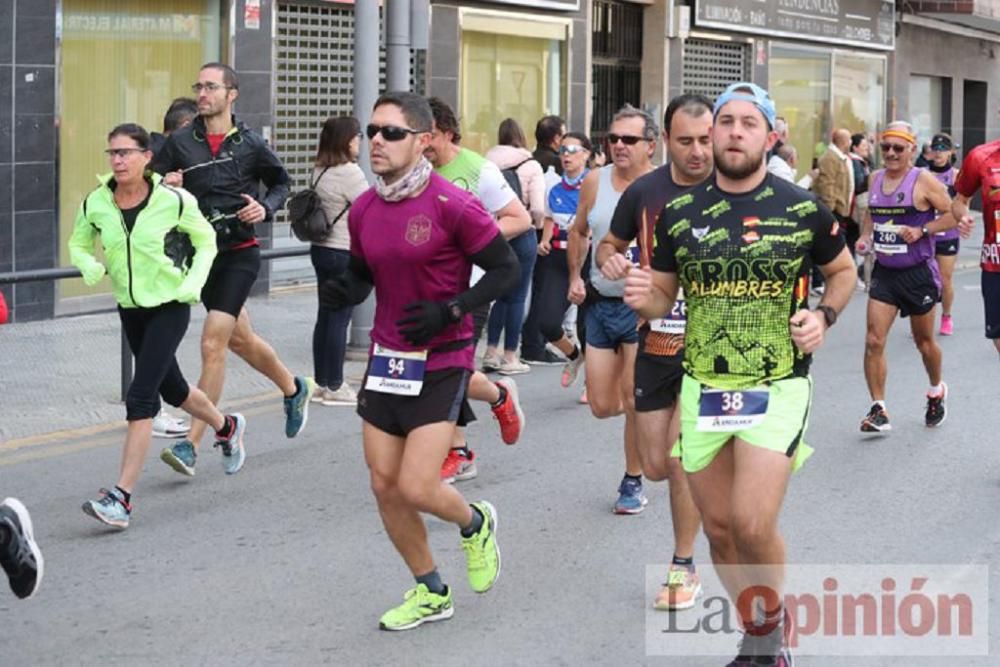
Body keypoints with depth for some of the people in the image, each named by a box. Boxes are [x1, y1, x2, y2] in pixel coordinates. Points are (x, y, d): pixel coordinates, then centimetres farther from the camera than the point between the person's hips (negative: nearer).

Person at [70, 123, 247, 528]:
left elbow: (206, 241, 0)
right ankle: (226, 427, 53)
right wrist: (91, 266, -13)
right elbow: (79, 244, 9)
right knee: (172, 389, 22)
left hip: (169, 306, -5)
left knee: (140, 396, -16)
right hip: (130, 308, 5)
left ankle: (122, 497, -17)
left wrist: (194, 282, -13)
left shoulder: (173, 200, -16)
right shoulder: (96, 204, -7)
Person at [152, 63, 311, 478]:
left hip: (239, 253, -4)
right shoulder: (179, 143, -1)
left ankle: (191, 444, -10)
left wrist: (266, 208, -7)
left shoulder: (251, 145, -4)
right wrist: (163, 188, -20)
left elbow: (281, 183, 12)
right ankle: (294, 389, 46)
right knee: (241, 340, 19)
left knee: (212, 344, -13)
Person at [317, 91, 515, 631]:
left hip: (440, 363, -6)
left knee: (416, 488, -12)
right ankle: (431, 593, 27)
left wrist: (449, 311, -21)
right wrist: (342, 292, -8)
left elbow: (506, 269, -10)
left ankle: (475, 525, 24)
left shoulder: (452, 205, -16)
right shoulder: (363, 210, 3)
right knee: (384, 486, 8)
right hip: (386, 360, 6)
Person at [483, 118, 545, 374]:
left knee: (501, 294, 16)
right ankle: (510, 358, 9)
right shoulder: (531, 166, -7)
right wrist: (536, 224, 9)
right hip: (522, 236, -3)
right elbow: (538, 208, -11)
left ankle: (491, 353, 15)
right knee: (517, 296, 6)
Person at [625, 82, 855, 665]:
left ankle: (774, 620, 16)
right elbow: (664, 297, 10)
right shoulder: (680, 213, 1)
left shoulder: (804, 209, -5)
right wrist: (645, 299, -13)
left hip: (777, 388, -3)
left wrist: (824, 315, -7)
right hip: (702, 390, 3)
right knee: (719, 528, 9)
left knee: (752, 526, -14)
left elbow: (844, 271, 12)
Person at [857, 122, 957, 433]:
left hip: (918, 273, -4)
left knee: (924, 341, 14)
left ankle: (937, 391, 41)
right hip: (883, 272, 4)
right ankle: (879, 410, -3)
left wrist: (922, 230, -22)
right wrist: (866, 237, 3)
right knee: (873, 341, -8)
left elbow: (953, 214, -11)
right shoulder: (876, 179, 6)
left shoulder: (923, 181, -11)